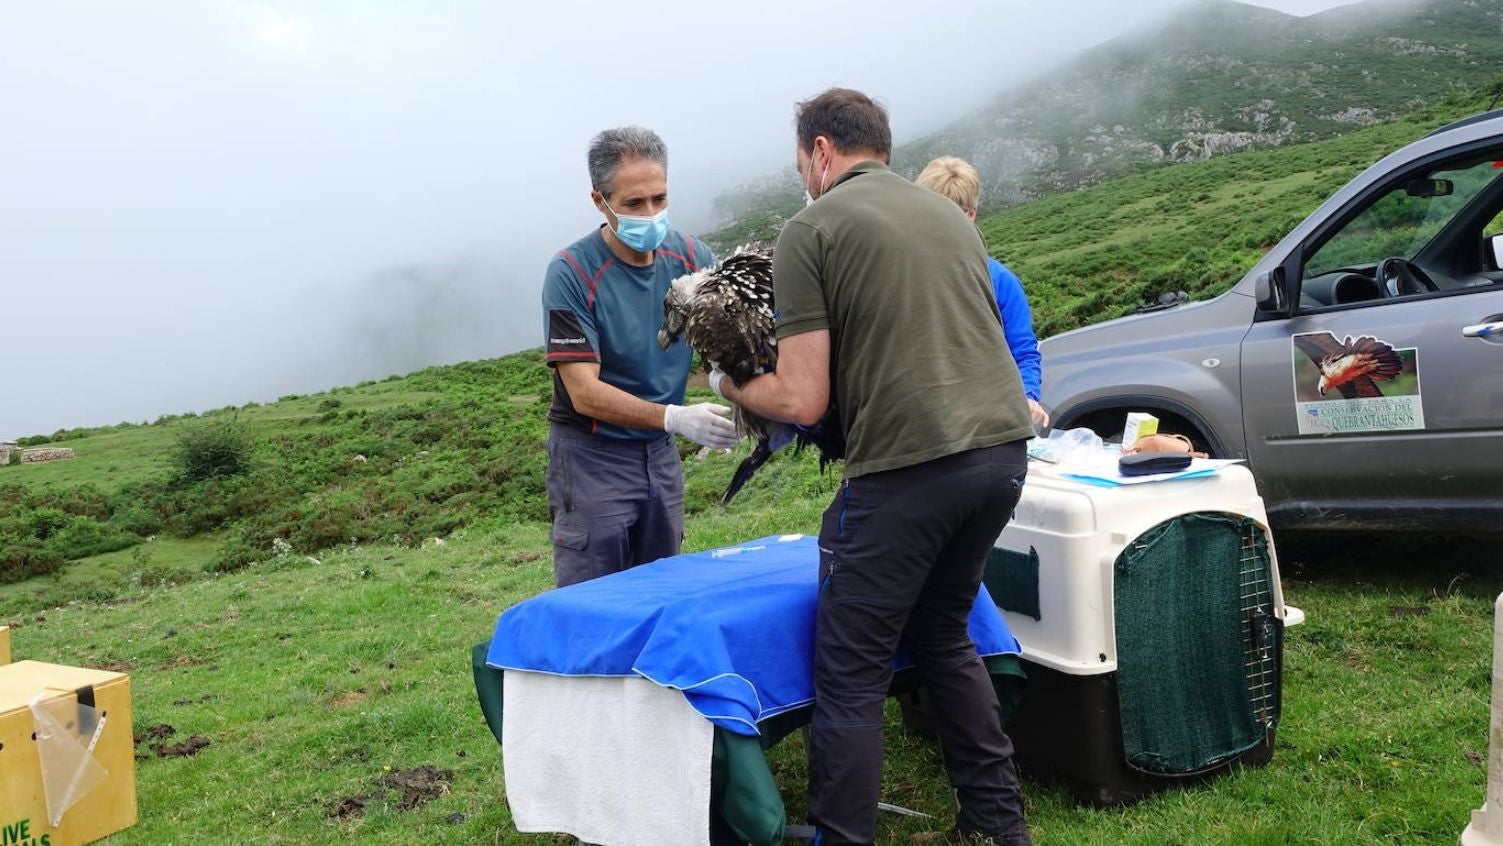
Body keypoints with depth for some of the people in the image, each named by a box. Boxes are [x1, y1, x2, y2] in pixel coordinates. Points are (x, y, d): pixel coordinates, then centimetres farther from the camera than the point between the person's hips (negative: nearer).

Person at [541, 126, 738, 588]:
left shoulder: (691, 257, -4)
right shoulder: (572, 272, -18)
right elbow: (585, 393, -21)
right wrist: (676, 418, -33)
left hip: (660, 453, 5)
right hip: (592, 456, -4)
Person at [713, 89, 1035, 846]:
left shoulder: (812, 228, -1)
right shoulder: (950, 215, 18)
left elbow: (803, 401, -5)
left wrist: (731, 388, 14)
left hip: (907, 467, -7)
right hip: (1002, 447, 7)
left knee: (851, 675, 3)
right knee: (943, 635, 23)